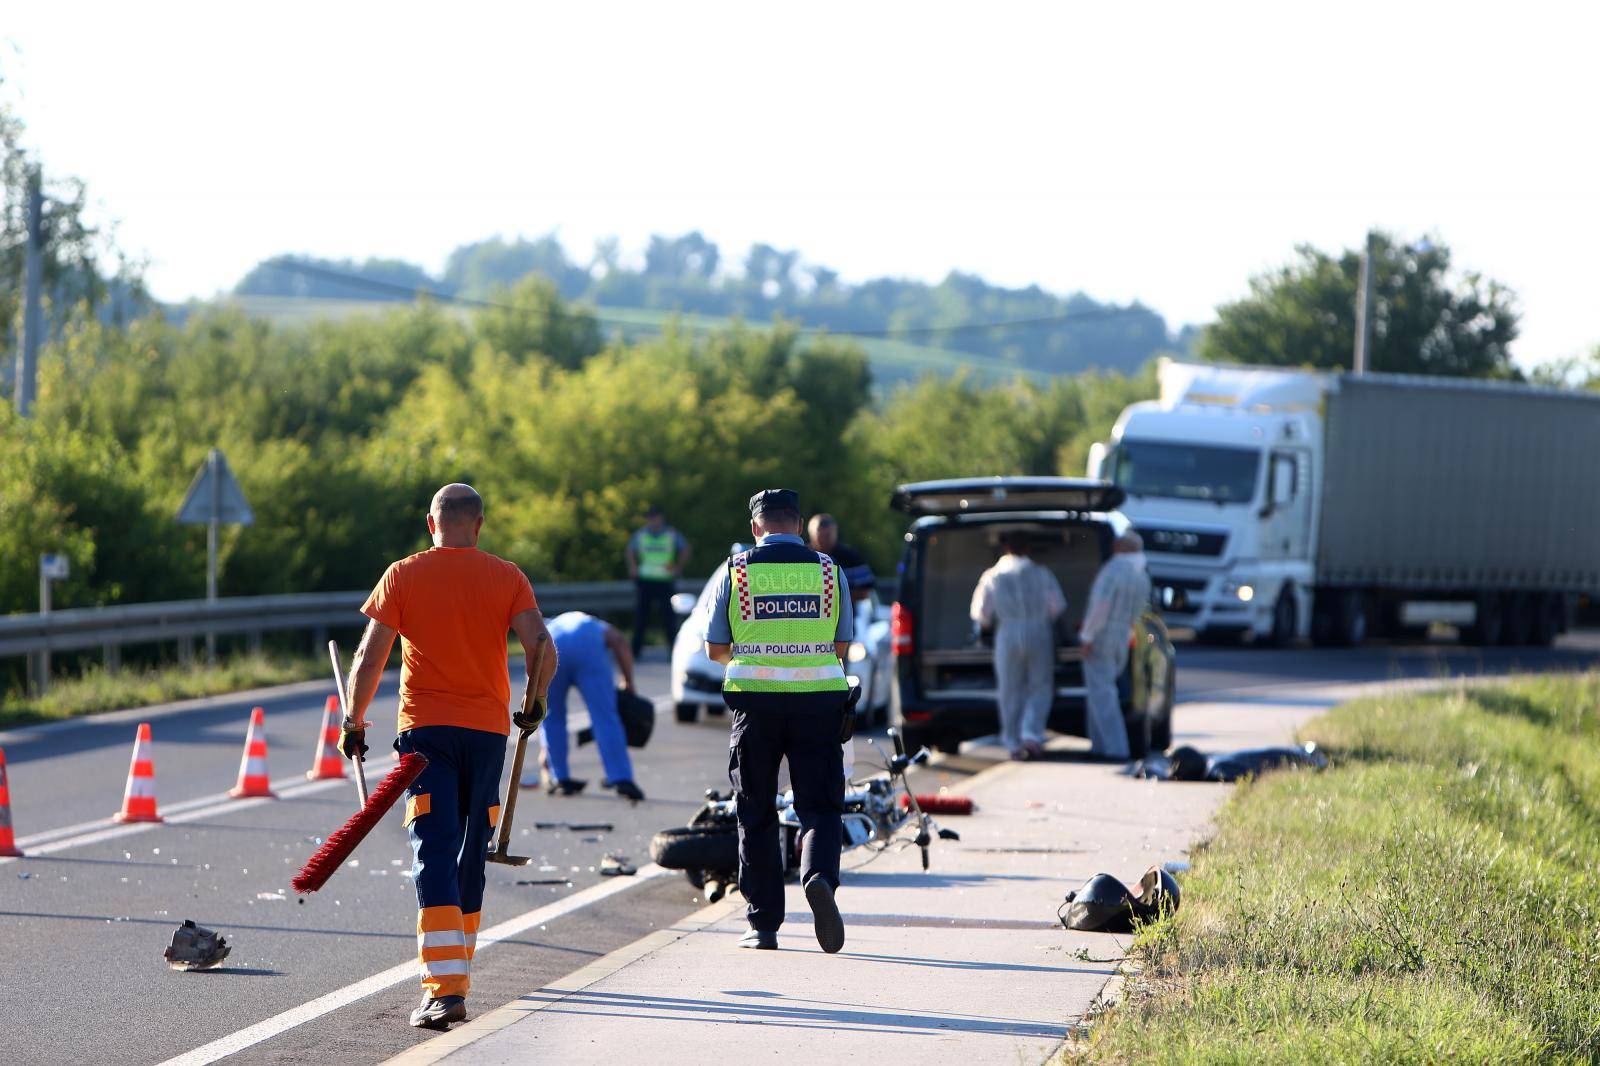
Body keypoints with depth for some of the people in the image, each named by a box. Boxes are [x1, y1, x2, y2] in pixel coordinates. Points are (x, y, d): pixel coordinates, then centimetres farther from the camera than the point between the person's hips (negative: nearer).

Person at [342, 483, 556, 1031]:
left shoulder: (402, 576, 0)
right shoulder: (507, 577, 2)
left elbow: (369, 658, -3)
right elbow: (542, 648, -7)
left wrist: (354, 723, 8)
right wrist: (533, 704, 11)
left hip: (426, 727, -2)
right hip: (487, 728, 2)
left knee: (434, 856, -8)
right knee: (471, 856, 15)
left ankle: (444, 988, -21)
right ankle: (456, 974, 25)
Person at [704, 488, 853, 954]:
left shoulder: (734, 571, 1)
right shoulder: (828, 571, 4)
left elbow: (715, 649, 3)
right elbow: (841, 646, 8)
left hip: (756, 702, 0)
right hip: (819, 701, 0)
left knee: (756, 815, 10)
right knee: (819, 806, 6)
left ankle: (763, 924, 9)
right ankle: (819, 876, -24)